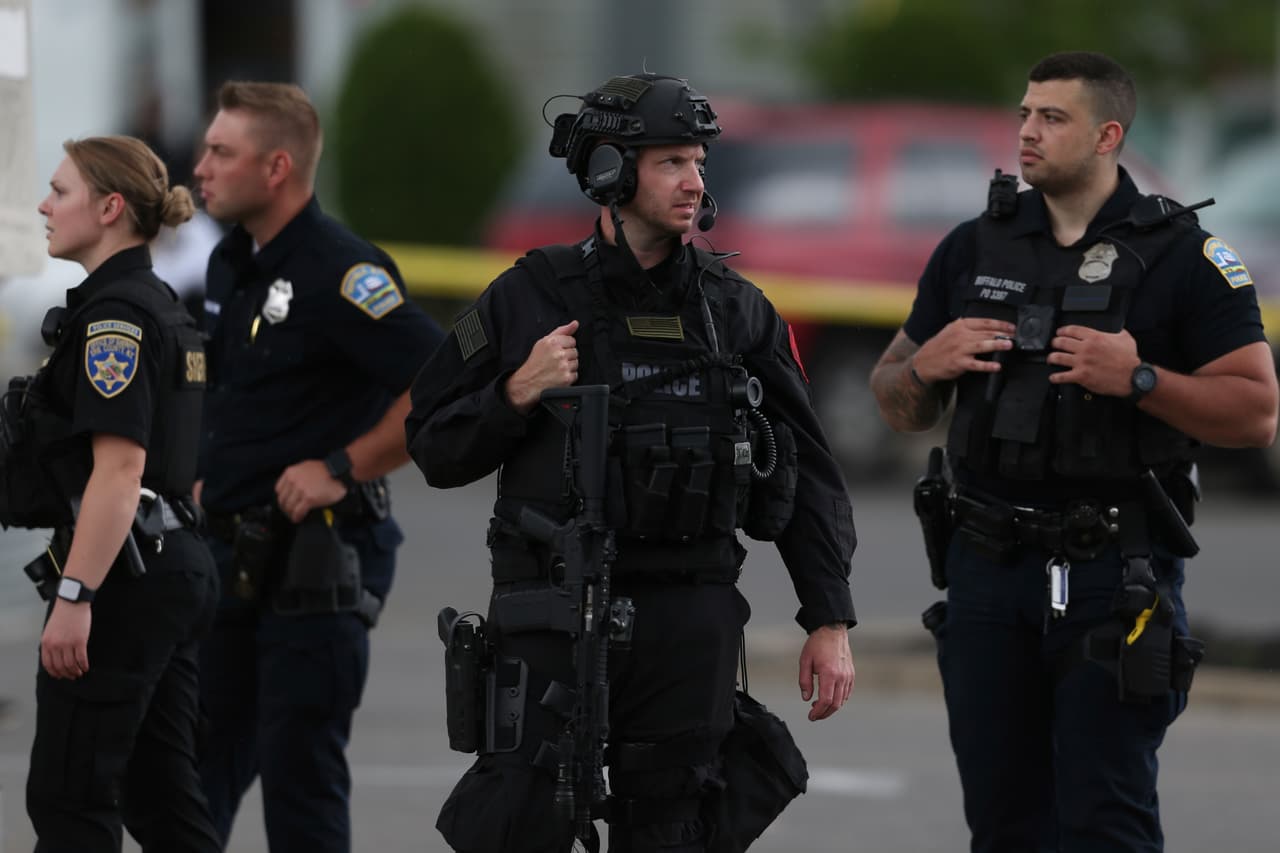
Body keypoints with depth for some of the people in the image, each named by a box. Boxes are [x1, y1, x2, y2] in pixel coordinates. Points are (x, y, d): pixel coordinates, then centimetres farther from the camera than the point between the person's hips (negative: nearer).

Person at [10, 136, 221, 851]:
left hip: (123, 578, -10)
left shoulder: (114, 315, -14)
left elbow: (119, 469, -22)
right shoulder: (163, 307, 16)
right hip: (179, 566, 10)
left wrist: (74, 597, -25)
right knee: (163, 796, 9)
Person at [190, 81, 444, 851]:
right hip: (234, 555, 9)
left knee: (299, 770, -4)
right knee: (203, 763, 12)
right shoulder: (233, 265, 12)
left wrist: (345, 467, -19)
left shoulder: (338, 271, -17)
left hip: (315, 559, -9)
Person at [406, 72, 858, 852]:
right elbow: (437, 449, 5)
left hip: (691, 627, 2)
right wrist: (519, 393, -13)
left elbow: (809, 477, 9)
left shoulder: (737, 311, 6)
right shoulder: (530, 298, 0)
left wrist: (830, 621, 4)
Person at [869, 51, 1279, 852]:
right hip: (989, 567, 5)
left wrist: (1139, 379, -19)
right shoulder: (975, 248, 11)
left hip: (1115, 573, -5)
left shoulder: (1182, 255, -2)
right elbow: (897, 403, 18)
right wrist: (926, 367, -5)